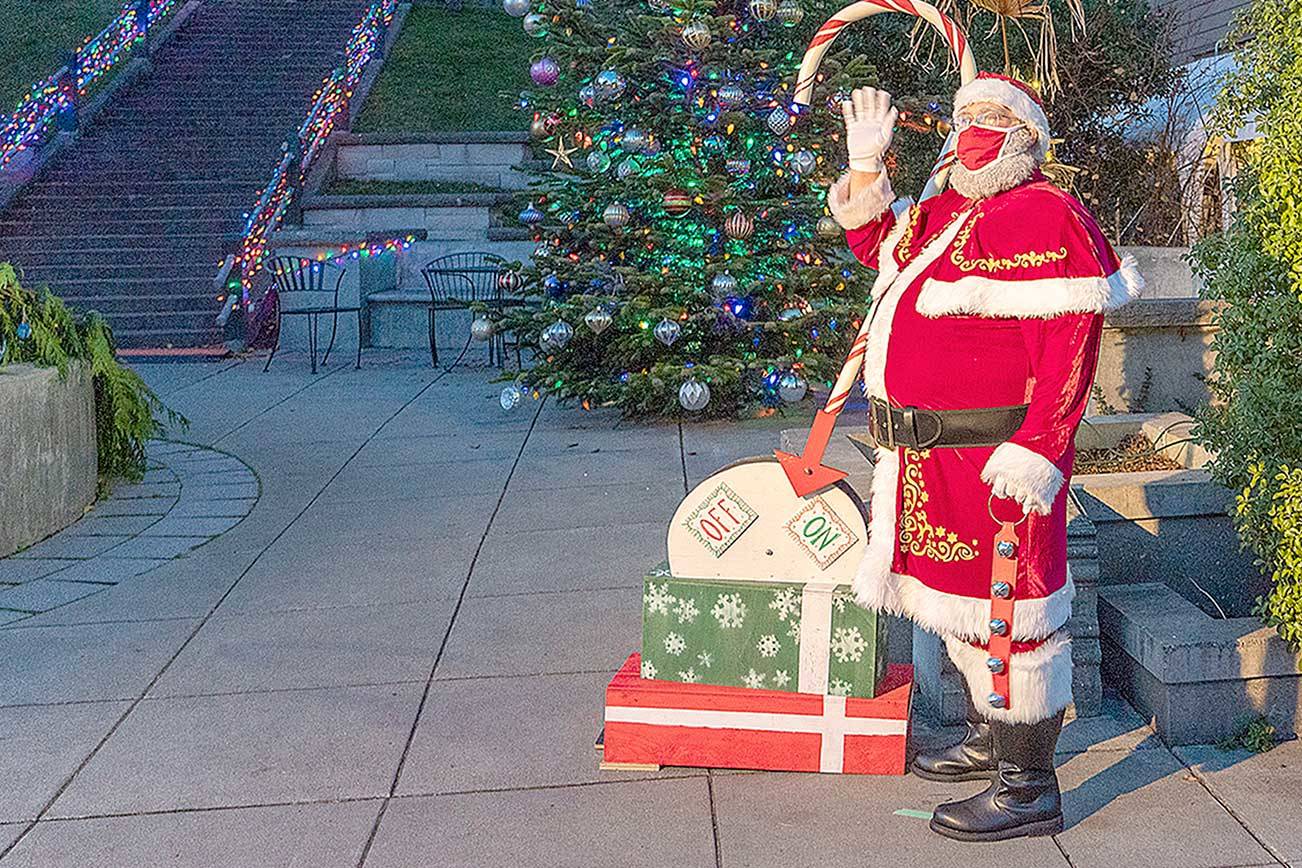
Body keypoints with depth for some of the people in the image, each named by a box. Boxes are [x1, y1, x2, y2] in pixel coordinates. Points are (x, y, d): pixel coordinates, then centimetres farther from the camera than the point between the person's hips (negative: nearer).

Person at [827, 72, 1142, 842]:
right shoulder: (943, 214, 16)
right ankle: (990, 739, 37)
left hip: (996, 453, -10)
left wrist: (1038, 451, -27)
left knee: (1008, 614, -4)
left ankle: (1029, 787, 6)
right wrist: (866, 165, 17)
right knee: (961, 599, 20)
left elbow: (1068, 348, -20)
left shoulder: (1044, 217, -13)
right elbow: (876, 243, 33)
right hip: (929, 454, 10)